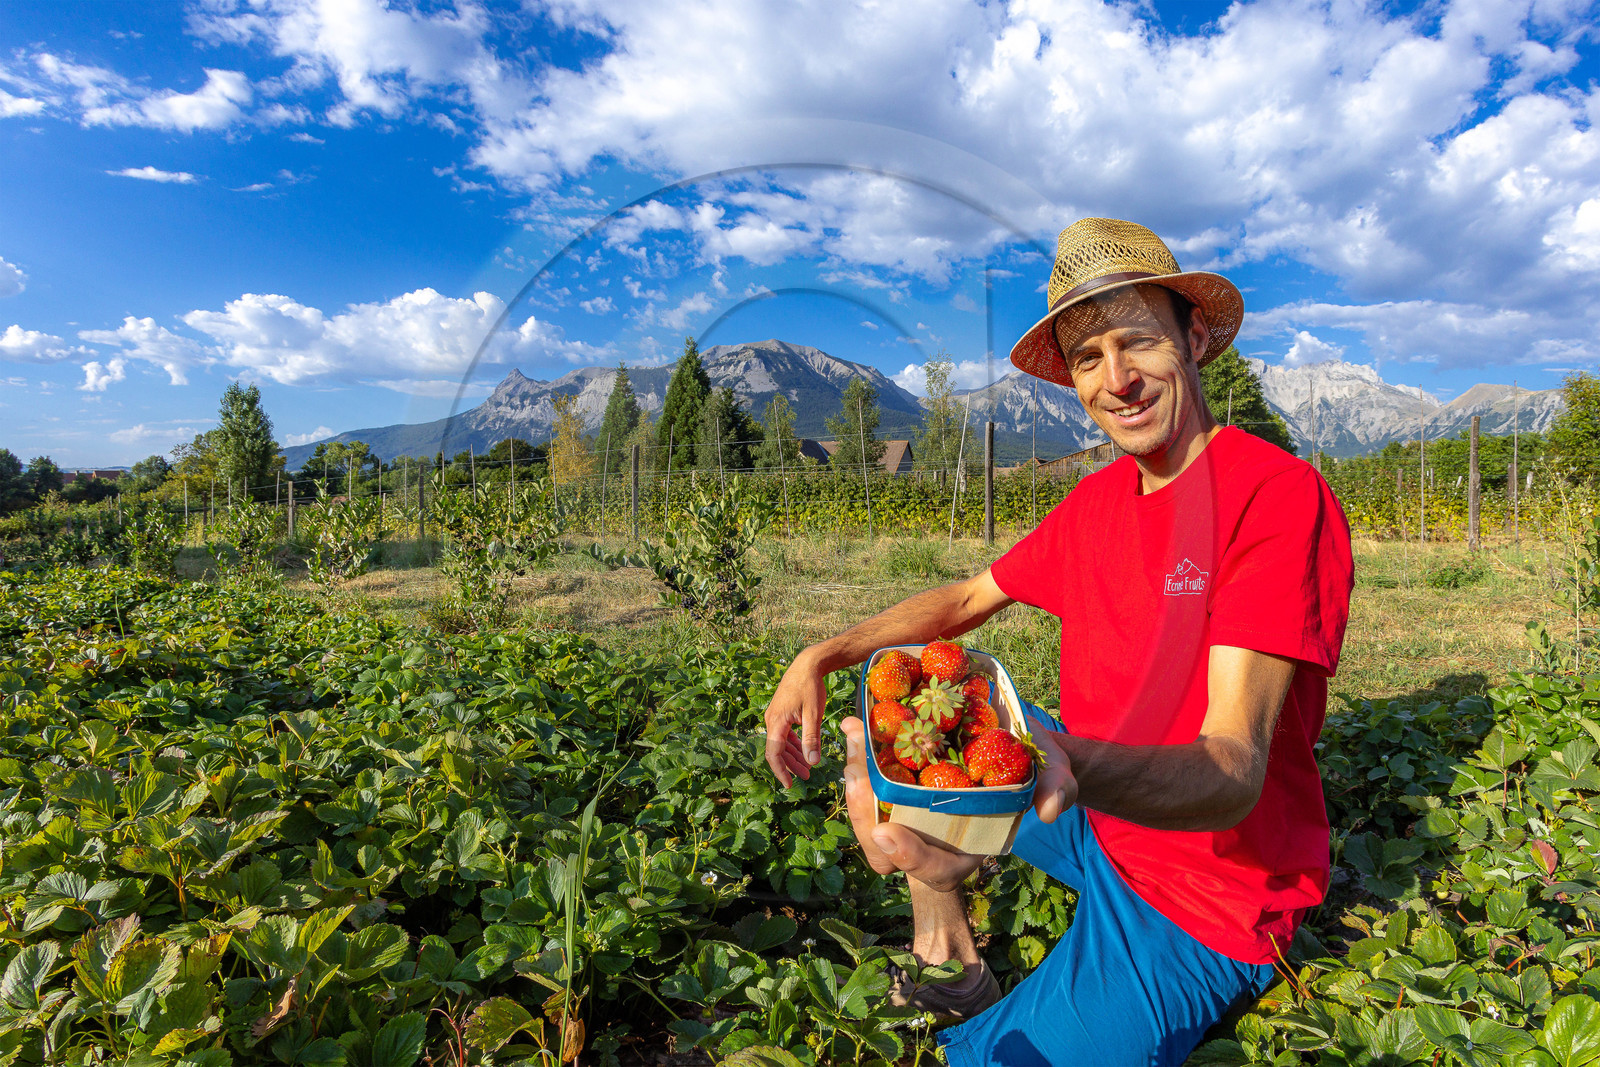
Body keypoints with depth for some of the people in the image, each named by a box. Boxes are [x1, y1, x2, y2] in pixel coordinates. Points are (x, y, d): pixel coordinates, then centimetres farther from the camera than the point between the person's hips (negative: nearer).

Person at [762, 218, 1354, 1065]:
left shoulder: (1281, 495, -23)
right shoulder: (1097, 500, 0)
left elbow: (1234, 771, -31)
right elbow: (970, 598, 9)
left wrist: (1065, 764, -52)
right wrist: (825, 656, -6)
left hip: (1204, 908, -7)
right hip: (1097, 816, 7)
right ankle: (949, 968, 17)